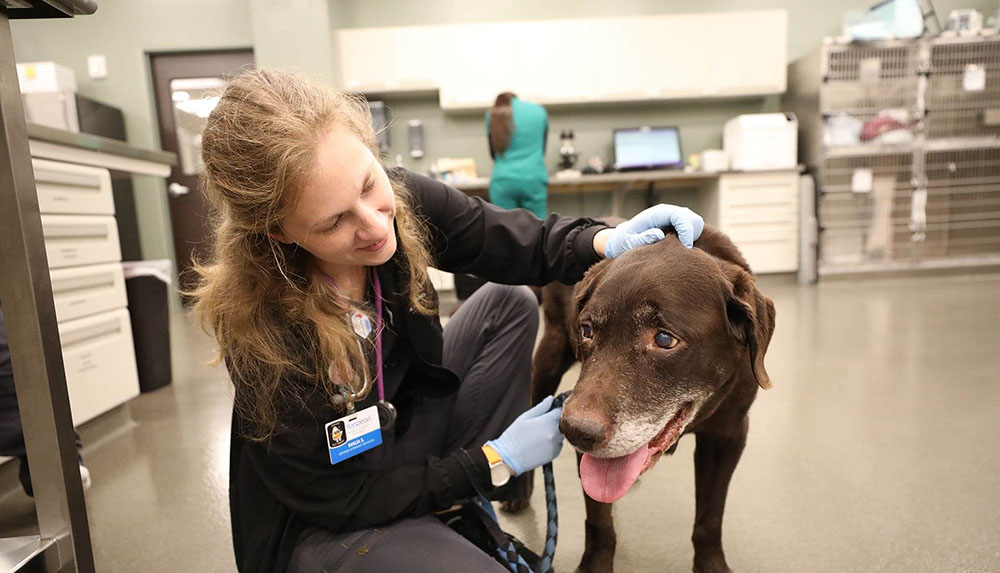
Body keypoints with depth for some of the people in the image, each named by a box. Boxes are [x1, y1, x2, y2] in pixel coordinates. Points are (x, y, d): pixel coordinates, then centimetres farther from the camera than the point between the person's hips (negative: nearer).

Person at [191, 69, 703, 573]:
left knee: (509, 305, -1)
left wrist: (607, 242, -25)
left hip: (403, 436, 6)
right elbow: (342, 501, -21)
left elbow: (519, 244, -6)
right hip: (322, 525, -5)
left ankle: (469, 518, 8)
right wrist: (495, 460, -20)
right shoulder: (263, 330, -33)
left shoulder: (403, 199, -21)